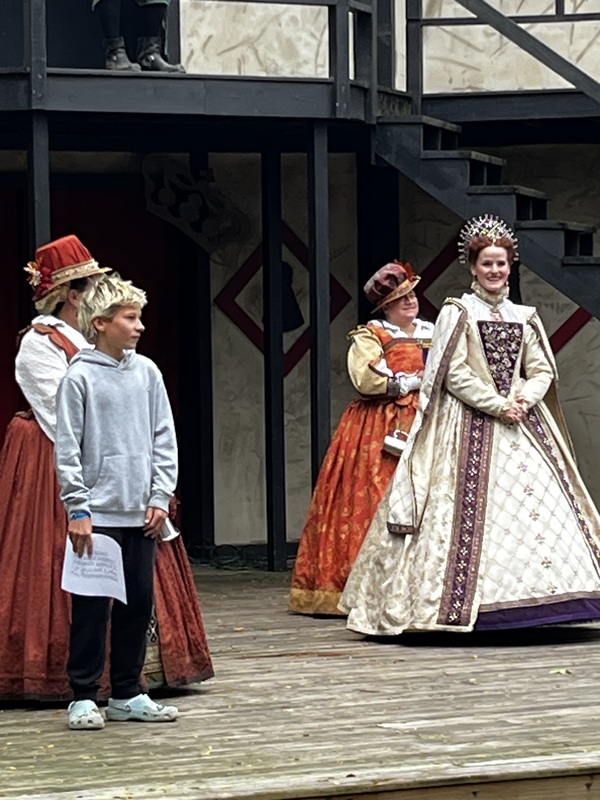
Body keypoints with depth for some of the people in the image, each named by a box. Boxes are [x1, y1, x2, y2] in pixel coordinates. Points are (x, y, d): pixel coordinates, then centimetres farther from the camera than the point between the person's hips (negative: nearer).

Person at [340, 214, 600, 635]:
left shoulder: (523, 317, 15)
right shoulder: (457, 312, -1)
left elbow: (542, 370, 11)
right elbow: (454, 373, -9)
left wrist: (525, 398, -9)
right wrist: (497, 404, -14)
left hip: (521, 420, 5)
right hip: (470, 423, -5)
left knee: (540, 499, -1)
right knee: (473, 505, -11)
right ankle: (465, 602, -11)